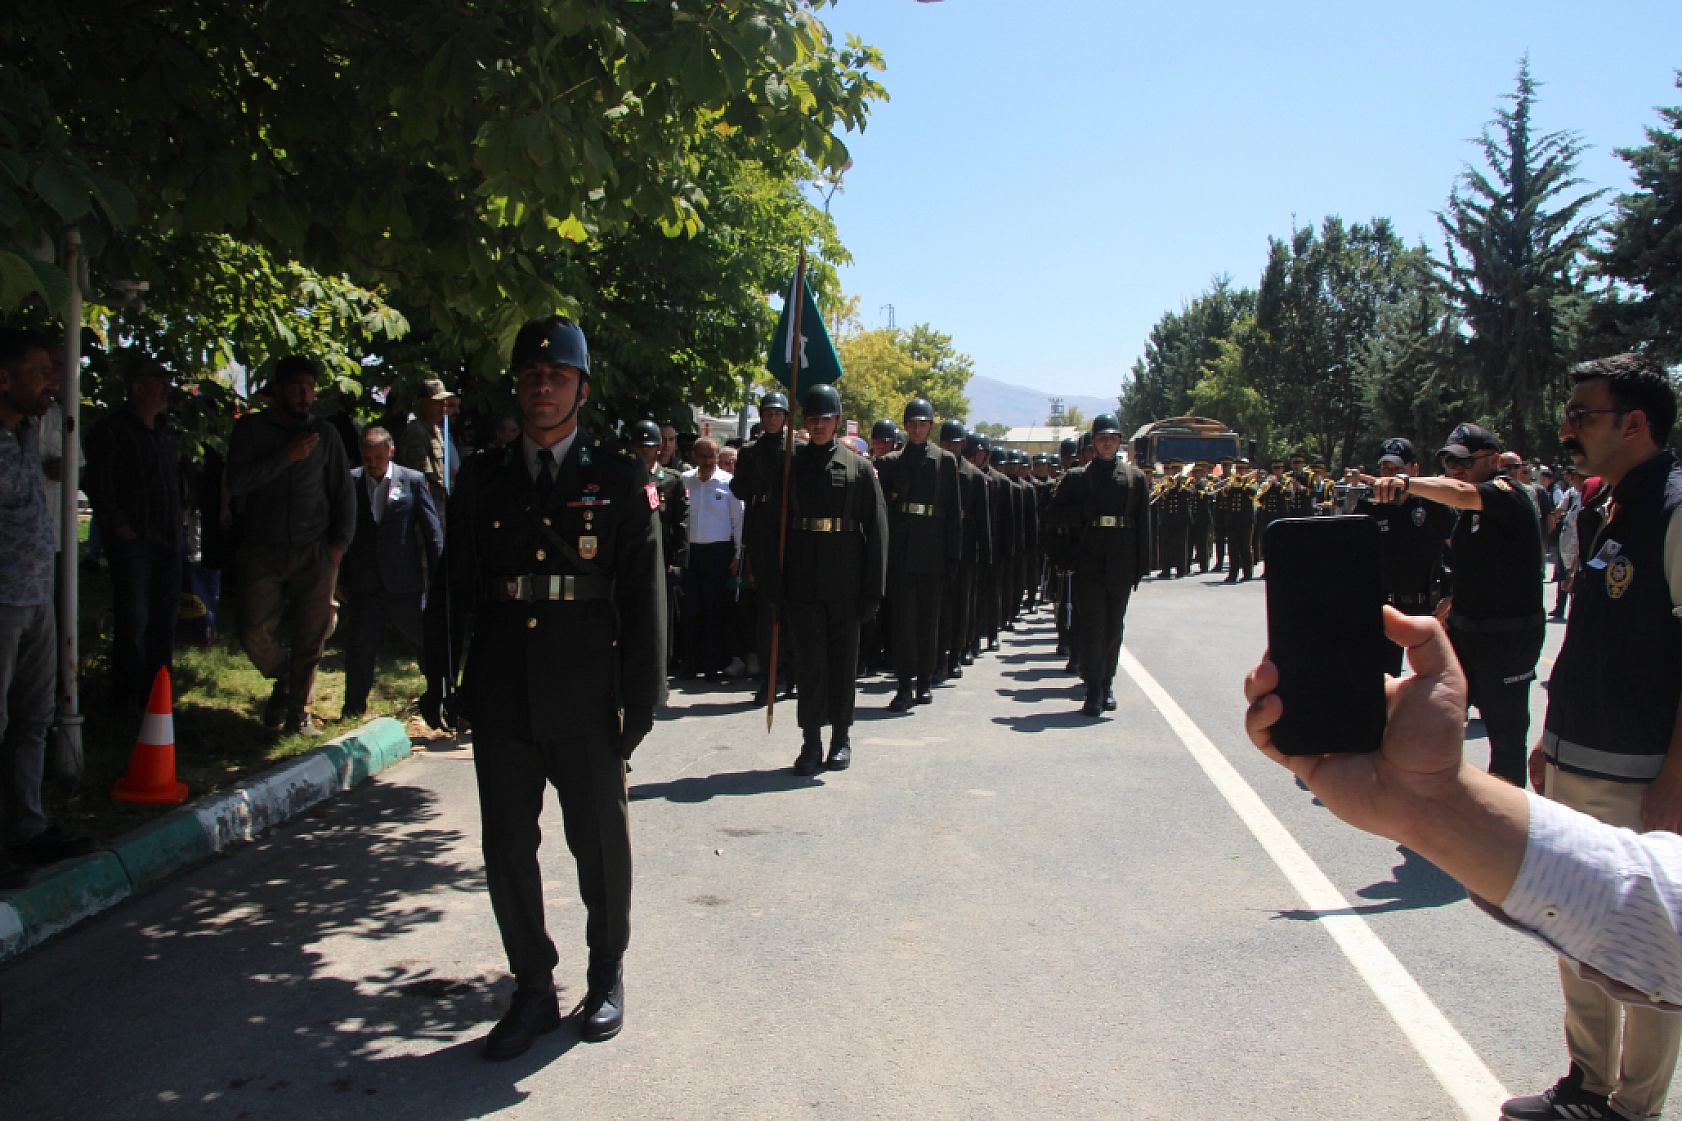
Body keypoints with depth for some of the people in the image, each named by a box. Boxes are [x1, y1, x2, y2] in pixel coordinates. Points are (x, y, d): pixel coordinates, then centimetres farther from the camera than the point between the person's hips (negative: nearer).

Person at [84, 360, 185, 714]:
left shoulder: (165, 431, 18)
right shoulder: (112, 429, -5)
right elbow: (99, 485, -9)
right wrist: (119, 527, -14)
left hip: (168, 540, 7)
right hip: (133, 540, -7)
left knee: (165, 617, 9)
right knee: (133, 622, -6)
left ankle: (156, 695, 19)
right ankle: (128, 700, 3)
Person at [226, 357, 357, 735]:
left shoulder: (324, 435, 10)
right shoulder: (250, 428, 7)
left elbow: (343, 493, 14)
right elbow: (236, 483, -7)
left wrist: (339, 543, 5)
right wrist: (286, 456, -11)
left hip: (314, 552, 1)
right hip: (263, 551, 0)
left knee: (310, 636, -2)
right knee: (252, 632, -7)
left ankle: (298, 708, 14)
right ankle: (284, 678, 23)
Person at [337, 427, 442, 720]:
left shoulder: (413, 481, 0)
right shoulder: (348, 482, 3)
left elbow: (432, 530, 1)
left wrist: (438, 576, -3)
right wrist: (339, 580, 4)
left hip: (405, 584, -1)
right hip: (362, 586, 1)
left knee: (427, 642, 6)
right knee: (359, 649, 9)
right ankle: (353, 712, 24)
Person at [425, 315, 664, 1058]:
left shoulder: (620, 479, 0)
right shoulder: (482, 477, 8)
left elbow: (644, 594, -3)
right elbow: (452, 584, 9)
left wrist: (641, 701, -7)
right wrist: (440, 675, 1)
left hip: (587, 700, -2)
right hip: (500, 697, 3)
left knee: (600, 843, 11)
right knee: (507, 849, 10)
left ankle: (606, 976, 32)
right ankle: (533, 989, 27)